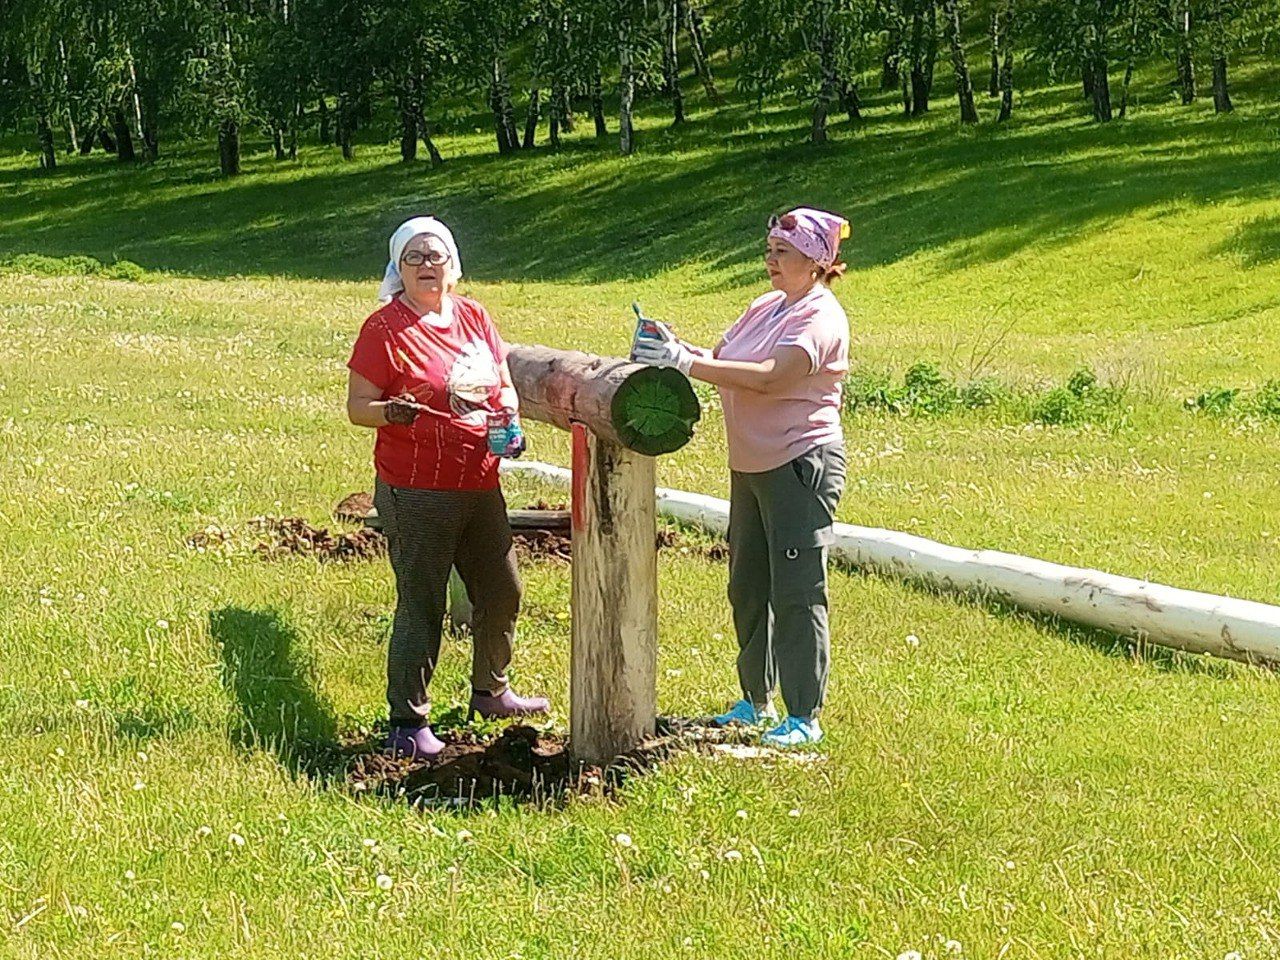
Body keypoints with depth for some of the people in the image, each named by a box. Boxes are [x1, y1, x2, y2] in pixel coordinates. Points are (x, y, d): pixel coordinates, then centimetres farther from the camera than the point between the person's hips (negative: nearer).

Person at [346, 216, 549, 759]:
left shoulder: (473, 317, 8)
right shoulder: (385, 328, -9)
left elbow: (503, 384, 18)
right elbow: (356, 407, -10)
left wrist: (510, 421, -3)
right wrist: (395, 411, -30)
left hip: (480, 485, 7)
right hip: (415, 493, -7)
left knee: (501, 593, 18)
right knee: (420, 607, -5)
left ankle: (490, 692, 39)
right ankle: (408, 721, 6)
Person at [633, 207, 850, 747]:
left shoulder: (820, 318, -14)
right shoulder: (765, 308, 14)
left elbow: (768, 377, -28)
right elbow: (719, 362, 10)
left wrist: (685, 362, -29)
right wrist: (677, 350, -10)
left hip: (802, 464, -9)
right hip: (750, 465, 9)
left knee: (796, 593, -6)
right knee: (747, 587, 15)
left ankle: (804, 717, 0)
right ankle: (756, 701, 28)